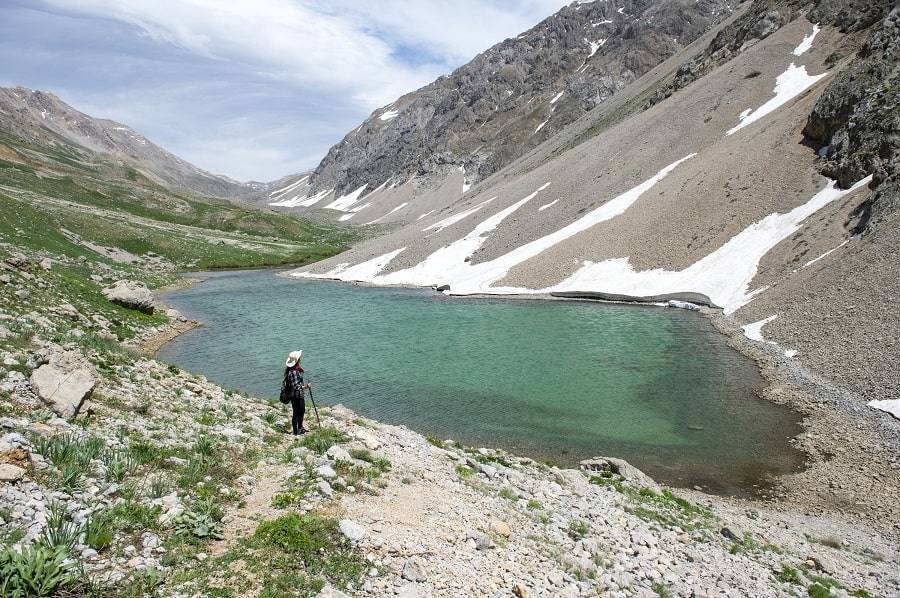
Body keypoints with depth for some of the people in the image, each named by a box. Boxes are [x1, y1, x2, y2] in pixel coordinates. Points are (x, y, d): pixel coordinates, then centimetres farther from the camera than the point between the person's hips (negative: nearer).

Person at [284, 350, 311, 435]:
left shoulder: (297, 369, 4)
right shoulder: (292, 372, -27)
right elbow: (295, 386, -27)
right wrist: (306, 386, -22)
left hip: (300, 394, 10)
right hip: (295, 395, -10)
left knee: (302, 411, 24)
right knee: (296, 413, 6)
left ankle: (300, 428, 40)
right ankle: (295, 431, 20)